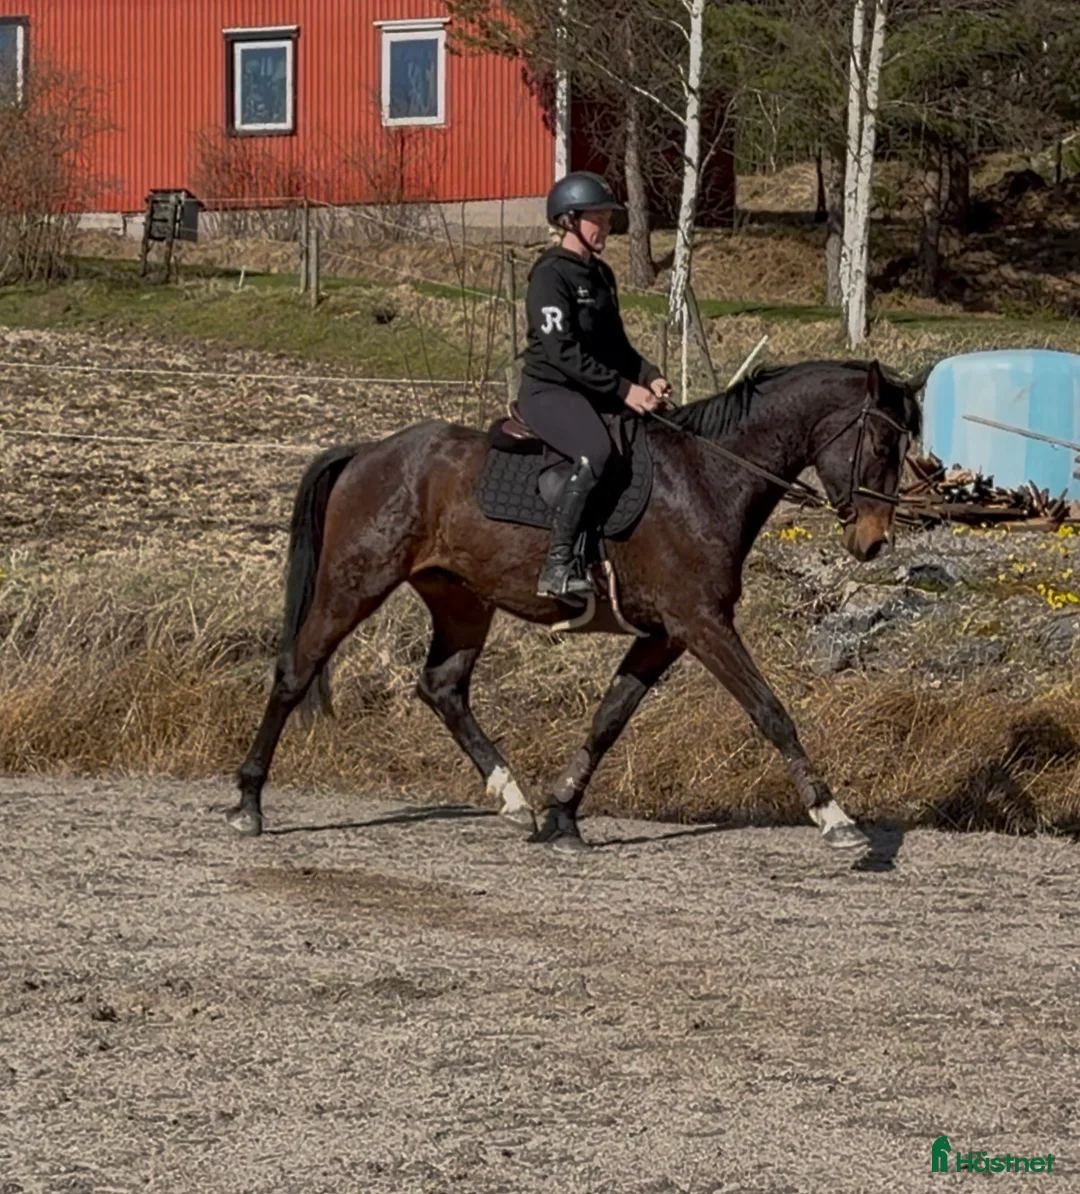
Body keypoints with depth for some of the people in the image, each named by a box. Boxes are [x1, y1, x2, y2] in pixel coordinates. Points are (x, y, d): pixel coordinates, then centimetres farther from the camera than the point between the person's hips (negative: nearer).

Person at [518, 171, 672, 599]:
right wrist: (623, 390, -23)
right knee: (597, 452, -35)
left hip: (595, 392, 9)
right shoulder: (551, 275, -13)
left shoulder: (600, 274, 14)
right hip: (550, 391, -9)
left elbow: (616, 343, 19)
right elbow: (562, 352, -21)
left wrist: (649, 377, 0)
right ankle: (558, 565, -34)